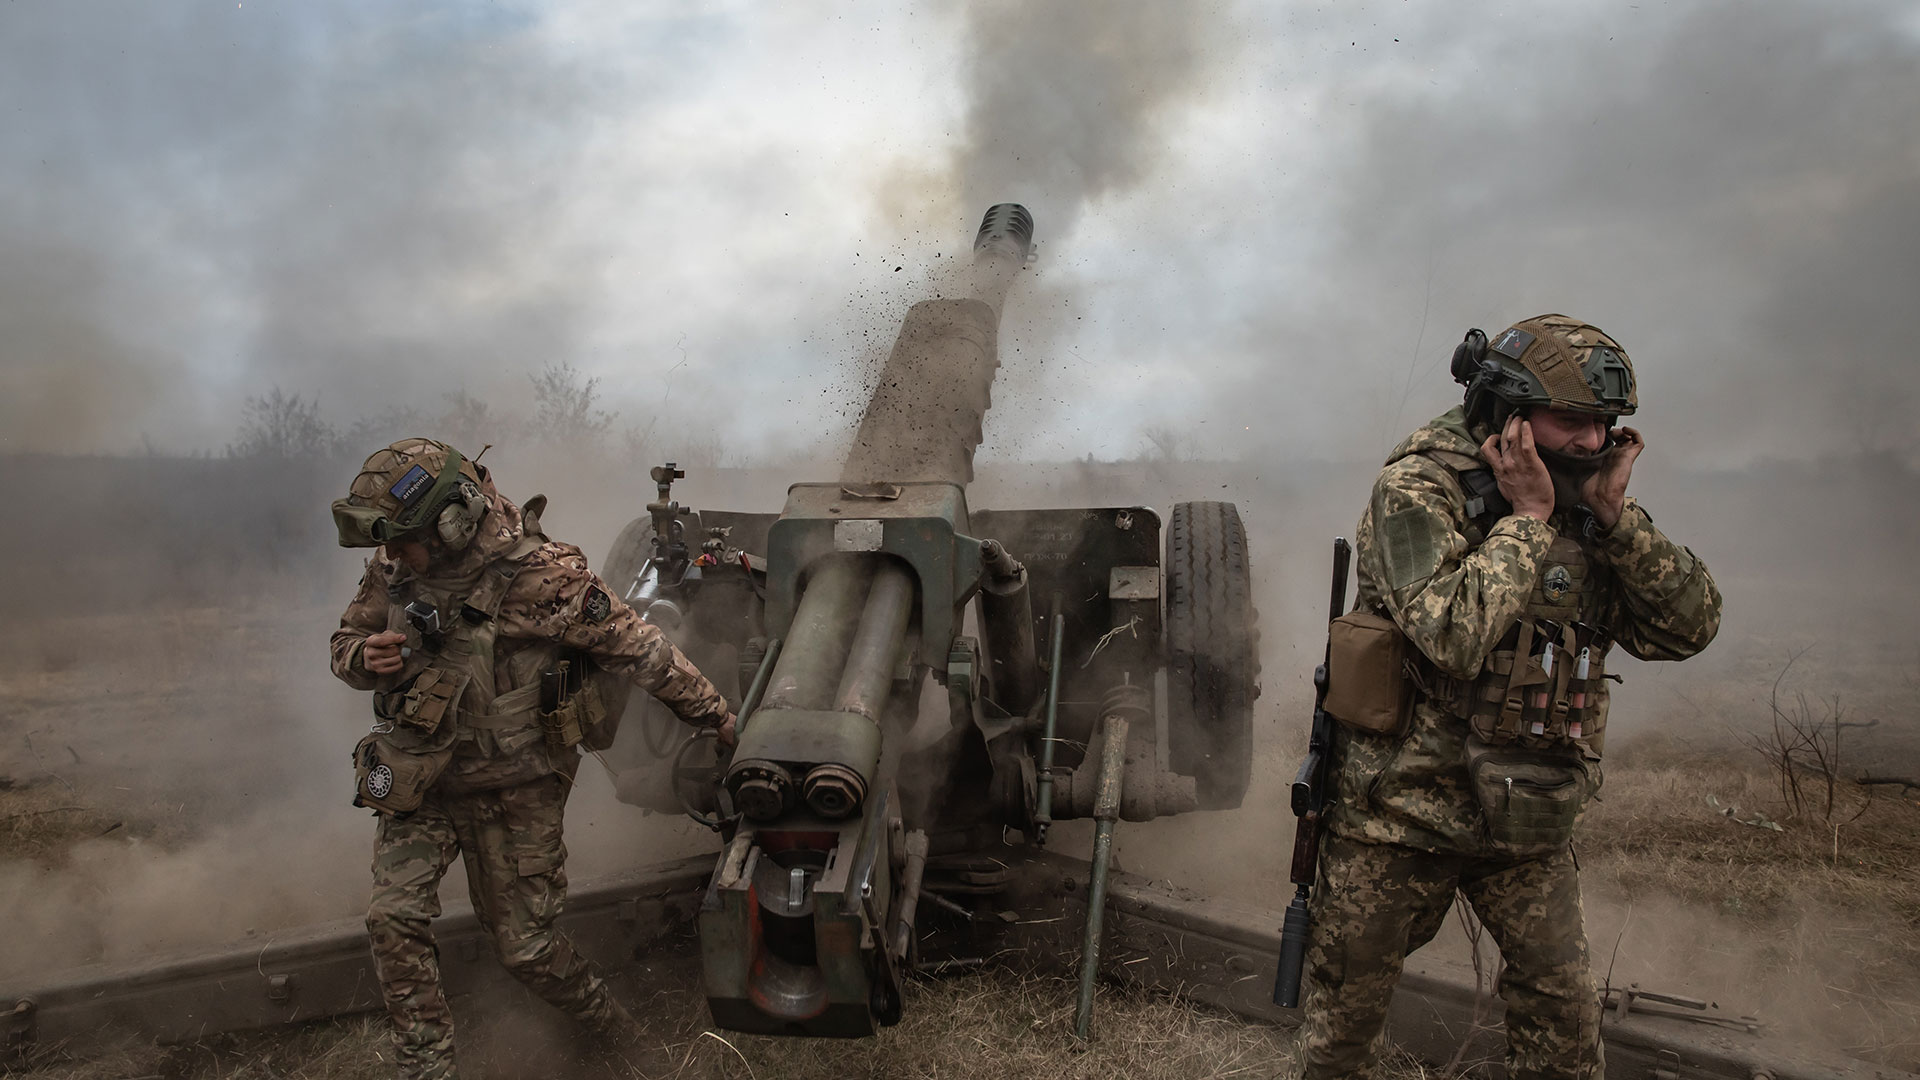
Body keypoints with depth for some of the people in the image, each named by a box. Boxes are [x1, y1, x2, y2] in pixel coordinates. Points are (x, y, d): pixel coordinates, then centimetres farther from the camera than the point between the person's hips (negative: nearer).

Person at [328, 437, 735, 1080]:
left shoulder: (541, 577, -24)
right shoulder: (394, 570, -6)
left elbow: (638, 651, -17)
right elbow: (347, 642, 11)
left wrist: (718, 717, -9)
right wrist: (366, 659, -16)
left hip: (513, 790, -4)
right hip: (419, 783, 5)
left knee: (522, 943, 4)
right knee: (393, 919, -7)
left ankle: (597, 1011, 35)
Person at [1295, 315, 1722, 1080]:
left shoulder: (1582, 504, 3)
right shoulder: (1419, 488, -15)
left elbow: (1690, 627, -4)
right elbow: (1453, 635, -29)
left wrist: (1615, 514, -13)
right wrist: (1526, 518, -20)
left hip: (1529, 819, 5)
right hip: (1402, 808, -5)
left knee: (1564, 1013, 12)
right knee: (1348, 996, 11)